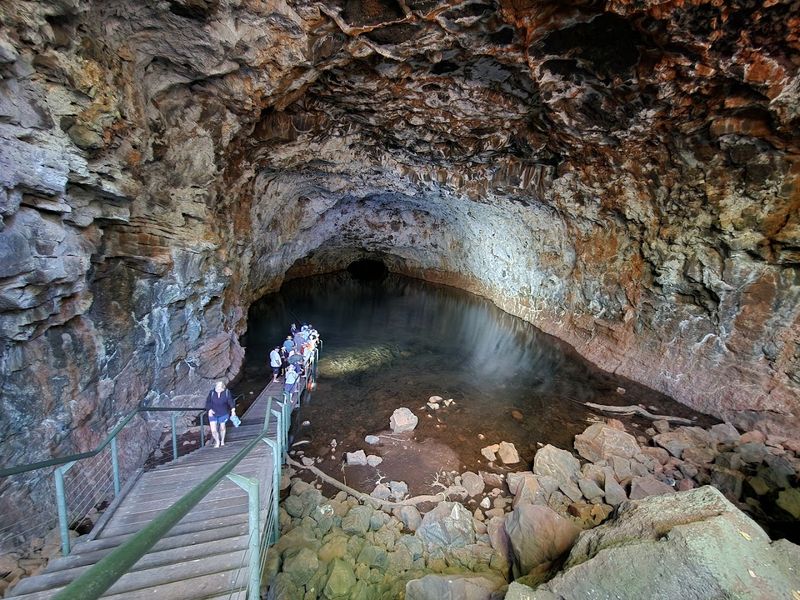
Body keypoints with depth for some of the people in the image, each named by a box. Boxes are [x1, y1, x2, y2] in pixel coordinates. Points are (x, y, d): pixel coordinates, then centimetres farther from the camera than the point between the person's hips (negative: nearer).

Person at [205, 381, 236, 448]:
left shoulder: (227, 392, -15)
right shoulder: (212, 393, -11)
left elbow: (231, 401, -15)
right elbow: (208, 402, -6)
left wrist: (233, 410, -26)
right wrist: (209, 410, -21)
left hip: (223, 414, -1)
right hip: (213, 414, 1)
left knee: (222, 428, 18)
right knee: (213, 430, -5)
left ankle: (222, 441, 46)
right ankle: (217, 441, 26)